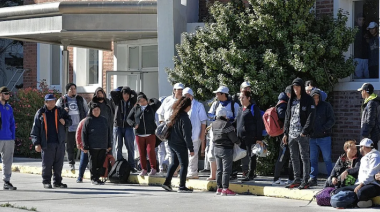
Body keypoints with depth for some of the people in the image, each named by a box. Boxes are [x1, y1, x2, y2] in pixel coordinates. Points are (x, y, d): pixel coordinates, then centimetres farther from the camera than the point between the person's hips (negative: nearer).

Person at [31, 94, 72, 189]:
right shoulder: (40, 113, 3)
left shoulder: (60, 111, 11)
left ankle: (57, 181, 16)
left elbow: (69, 121, 17)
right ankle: (46, 182, 8)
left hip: (59, 142, 3)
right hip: (46, 143, -3)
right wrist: (36, 143, -5)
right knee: (47, 164, -2)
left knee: (59, 164, 7)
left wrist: (65, 122, -8)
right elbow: (35, 129, 2)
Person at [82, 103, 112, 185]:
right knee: (93, 163, 0)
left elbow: (109, 133, 16)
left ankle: (97, 177, 15)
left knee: (100, 163, 5)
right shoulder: (88, 120, 0)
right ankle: (94, 179, 7)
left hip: (103, 147, 4)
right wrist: (85, 147, -7)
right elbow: (84, 134, -2)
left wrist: (109, 145, 12)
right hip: (92, 147, -4)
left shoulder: (104, 120, 12)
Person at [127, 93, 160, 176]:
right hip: (139, 135, 2)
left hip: (150, 134, -2)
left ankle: (153, 168, -1)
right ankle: (144, 169, 12)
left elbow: (158, 103, -9)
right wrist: (134, 124, -9)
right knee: (142, 153, 3)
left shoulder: (151, 107, 8)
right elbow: (128, 118, 10)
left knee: (150, 150, -10)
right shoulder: (135, 109, 10)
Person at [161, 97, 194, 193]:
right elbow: (186, 135, -19)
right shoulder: (184, 118, -19)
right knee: (184, 164, 1)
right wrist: (191, 149, -15)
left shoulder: (174, 115, 7)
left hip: (172, 143, 8)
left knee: (174, 163, 19)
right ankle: (182, 187, 2)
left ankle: (167, 182, 19)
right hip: (180, 145, -8)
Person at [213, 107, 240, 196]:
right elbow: (233, 137, -16)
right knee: (226, 170, -5)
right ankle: (225, 189, -7)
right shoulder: (226, 124, -18)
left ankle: (219, 188, 15)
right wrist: (238, 142, 3)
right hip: (226, 149, -8)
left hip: (216, 148, 8)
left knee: (219, 169, 13)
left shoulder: (214, 124, 6)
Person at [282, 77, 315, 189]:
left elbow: (311, 117, -10)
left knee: (304, 157, -4)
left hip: (302, 134, -7)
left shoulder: (308, 100, -3)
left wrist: (305, 131, -17)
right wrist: (285, 133, 12)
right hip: (291, 134, 7)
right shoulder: (291, 100, 16)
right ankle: (297, 180, 17)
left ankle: (305, 181, -3)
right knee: (294, 158, 10)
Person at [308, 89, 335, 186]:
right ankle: (313, 179, 12)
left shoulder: (326, 106, 0)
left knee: (327, 159, -1)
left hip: (324, 137, -4)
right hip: (312, 137, 4)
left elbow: (332, 120, -3)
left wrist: (323, 128, -14)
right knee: (313, 159, 7)